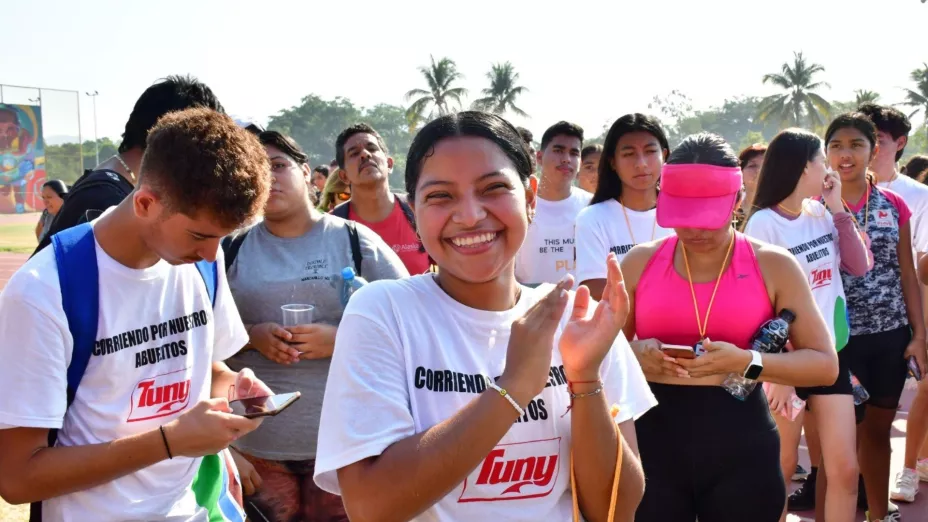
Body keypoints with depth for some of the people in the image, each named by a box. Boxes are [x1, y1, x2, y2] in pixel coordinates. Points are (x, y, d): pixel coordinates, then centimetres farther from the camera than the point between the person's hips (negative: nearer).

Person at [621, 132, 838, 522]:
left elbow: (825, 365, -2)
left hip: (741, 451, -1)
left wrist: (746, 362, -19)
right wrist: (634, 353, -13)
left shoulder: (773, 266, -1)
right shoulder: (640, 263, 3)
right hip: (653, 446, 1)